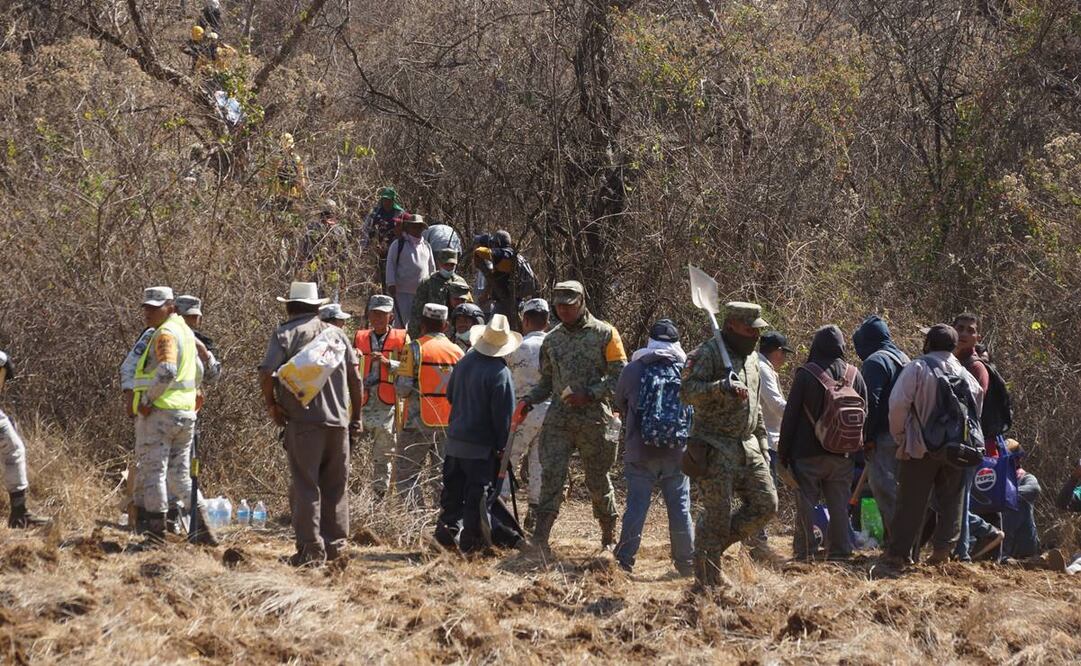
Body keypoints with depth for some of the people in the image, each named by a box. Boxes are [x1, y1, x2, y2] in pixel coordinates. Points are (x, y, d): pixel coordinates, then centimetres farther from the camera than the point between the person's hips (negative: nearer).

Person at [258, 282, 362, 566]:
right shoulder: (336, 334, 13)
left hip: (303, 422, -4)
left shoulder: (285, 334, -1)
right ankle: (334, 544, 15)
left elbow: (266, 373, -13)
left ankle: (311, 549, -7)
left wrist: (271, 405, 1)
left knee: (305, 486, -2)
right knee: (335, 486, 12)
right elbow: (355, 377, 10)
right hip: (338, 420, 4)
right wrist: (356, 415, 17)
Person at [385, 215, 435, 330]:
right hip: (402, 291, -5)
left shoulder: (426, 246, 15)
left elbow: (432, 268, 22)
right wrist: (391, 284, -12)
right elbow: (390, 264, -3)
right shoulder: (398, 244, 0)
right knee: (402, 323, -7)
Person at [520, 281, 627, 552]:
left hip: (594, 418, -3)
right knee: (551, 474, -11)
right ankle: (540, 538, -17)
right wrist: (530, 400, -1)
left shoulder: (605, 334, -2)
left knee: (598, 480, 8)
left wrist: (590, 395, -16)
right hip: (558, 418, 3)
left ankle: (609, 537, 25)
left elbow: (620, 377, -5)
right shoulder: (552, 339, 11)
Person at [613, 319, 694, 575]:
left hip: (640, 453, -1)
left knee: (636, 507, 3)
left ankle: (624, 562, 2)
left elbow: (618, 405, 10)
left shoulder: (633, 369, -3)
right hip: (677, 454, 1)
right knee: (680, 509, 9)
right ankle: (687, 563, 16)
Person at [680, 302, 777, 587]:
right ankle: (709, 577, 3)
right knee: (717, 513, -6)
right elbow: (688, 392, -22)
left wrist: (762, 443, 22)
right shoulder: (707, 353, -9)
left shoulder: (751, 357, 16)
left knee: (766, 503, 0)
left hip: (748, 446, 8)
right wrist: (722, 388, -35)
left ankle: (718, 543, 17)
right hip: (716, 448, -8)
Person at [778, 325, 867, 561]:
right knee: (839, 504, 9)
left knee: (806, 503, 0)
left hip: (808, 453, -4)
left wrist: (783, 451, 1)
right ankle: (841, 551, 8)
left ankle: (804, 553, -2)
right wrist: (856, 445, 18)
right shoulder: (854, 375, 5)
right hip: (842, 455, 4)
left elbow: (791, 415, -6)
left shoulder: (806, 375, -8)